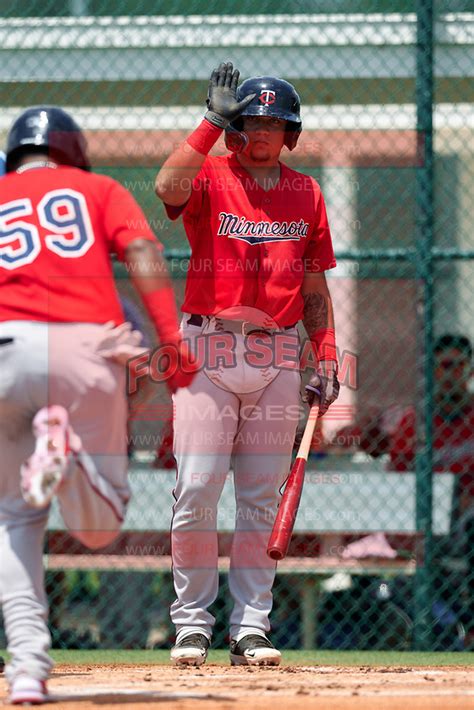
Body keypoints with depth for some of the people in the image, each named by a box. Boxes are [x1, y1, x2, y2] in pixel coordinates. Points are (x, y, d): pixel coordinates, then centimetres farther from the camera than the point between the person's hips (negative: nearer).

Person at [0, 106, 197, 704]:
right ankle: (65, 444, -26)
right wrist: (172, 339, -6)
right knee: (98, 526, 8)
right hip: (85, 346, -1)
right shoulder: (99, 190, 21)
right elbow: (143, 255, 2)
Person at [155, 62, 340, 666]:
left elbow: (314, 287, 16)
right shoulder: (210, 180, 1)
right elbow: (169, 186, -24)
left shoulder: (306, 195, 12)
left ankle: (250, 628, 7)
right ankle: (192, 624, 2)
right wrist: (213, 121, -22)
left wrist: (326, 356, 8)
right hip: (207, 351, -3)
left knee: (261, 499, 3)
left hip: (276, 357, 3)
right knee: (196, 491, -8)